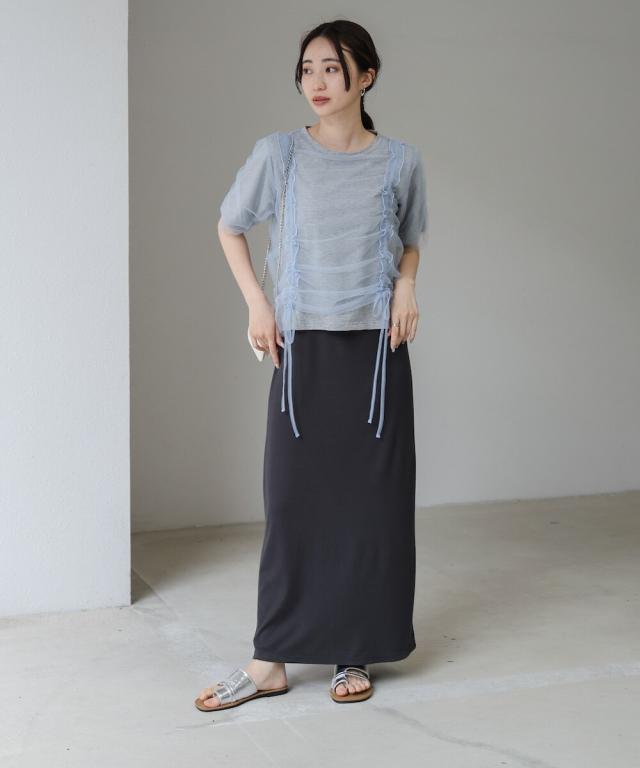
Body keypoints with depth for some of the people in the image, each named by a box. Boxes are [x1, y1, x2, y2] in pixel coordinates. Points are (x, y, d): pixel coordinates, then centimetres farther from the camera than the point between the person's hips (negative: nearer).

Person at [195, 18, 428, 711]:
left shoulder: (399, 160, 2)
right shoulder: (279, 154, 0)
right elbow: (228, 227, 12)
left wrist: (405, 284, -4)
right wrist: (257, 303, 1)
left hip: (377, 348, 1)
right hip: (303, 348, 0)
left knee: (371, 498, 2)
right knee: (293, 497, 0)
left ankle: (355, 654, 13)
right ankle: (270, 662, 6)